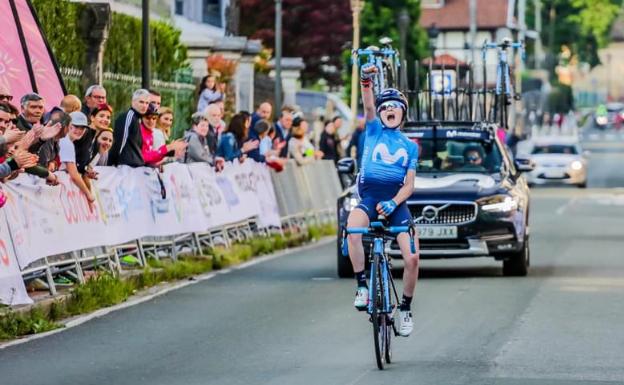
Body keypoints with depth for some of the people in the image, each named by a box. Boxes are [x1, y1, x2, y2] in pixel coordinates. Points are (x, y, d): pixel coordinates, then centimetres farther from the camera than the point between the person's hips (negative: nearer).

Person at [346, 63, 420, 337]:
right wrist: (366, 81, -30)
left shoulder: (410, 146, 13)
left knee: (412, 257, -12)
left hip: (396, 200, 2)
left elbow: (409, 185, 3)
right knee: (353, 225, -36)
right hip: (369, 196, -2)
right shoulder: (374, 130, 10)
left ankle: (405, 308, 11)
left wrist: (394, 202, -17)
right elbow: (368, 106, -11)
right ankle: (361, 285, -26)